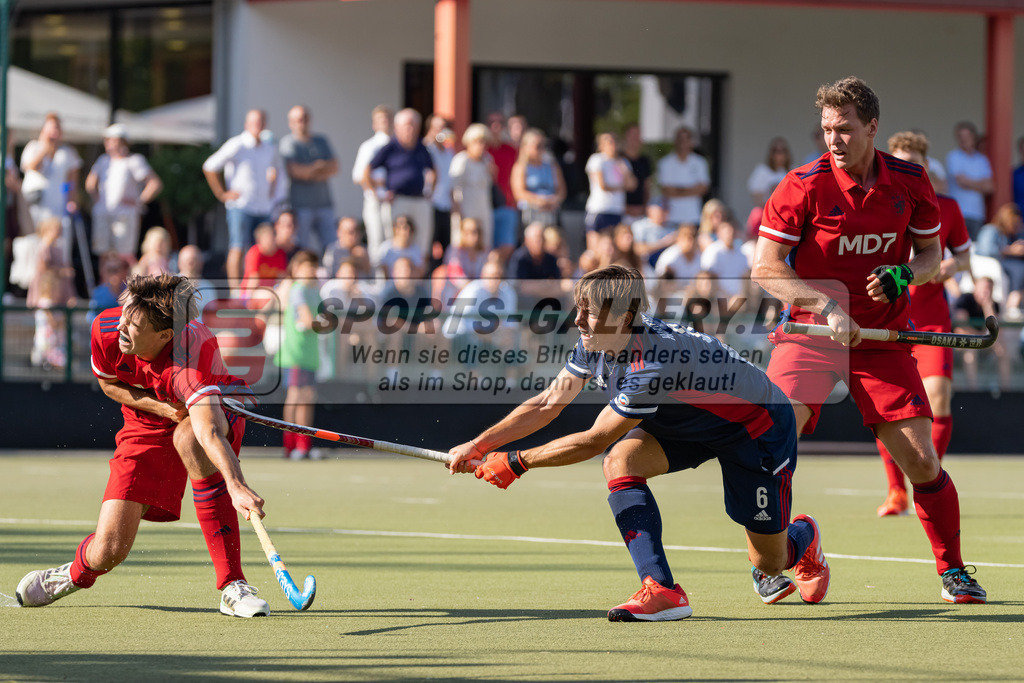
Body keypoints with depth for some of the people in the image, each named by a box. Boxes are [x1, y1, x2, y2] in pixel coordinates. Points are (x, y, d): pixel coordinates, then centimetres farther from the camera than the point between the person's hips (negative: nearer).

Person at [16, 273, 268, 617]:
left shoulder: (194, 352, -40)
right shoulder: (107, 329, -25)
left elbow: (208, 431, -54)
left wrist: (236, 485, -71)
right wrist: (157, 406, -19)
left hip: (216, 414, -3)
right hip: (146, 427, 3)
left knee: (188, 436, -43)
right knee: (109, 549, -11)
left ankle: (233, 586, -34)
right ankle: (76, 573, 32)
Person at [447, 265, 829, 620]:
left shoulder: (653, 365, -39)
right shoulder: (596, 344, -16)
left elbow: (594, 441, -33)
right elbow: (549, 403, -8)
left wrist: (516, 463, -26)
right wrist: (478, 445, -17)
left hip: (760, 423, -7)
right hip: (690, 423, 7)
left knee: (769, 563, -2)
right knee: (620, 461, -23)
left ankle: (804, 536, 38)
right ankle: (661, 591, -23)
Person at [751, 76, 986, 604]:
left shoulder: (910, 183, -2)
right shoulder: (803, 186, -11)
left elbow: (931, 252, 11)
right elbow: (765, 270, -12)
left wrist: (904, 275, -12)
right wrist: (827, 306, -23)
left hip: (883, 338, 2)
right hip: (809, 332, -2)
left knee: (921, 462, -4)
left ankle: (952, 571, 16)